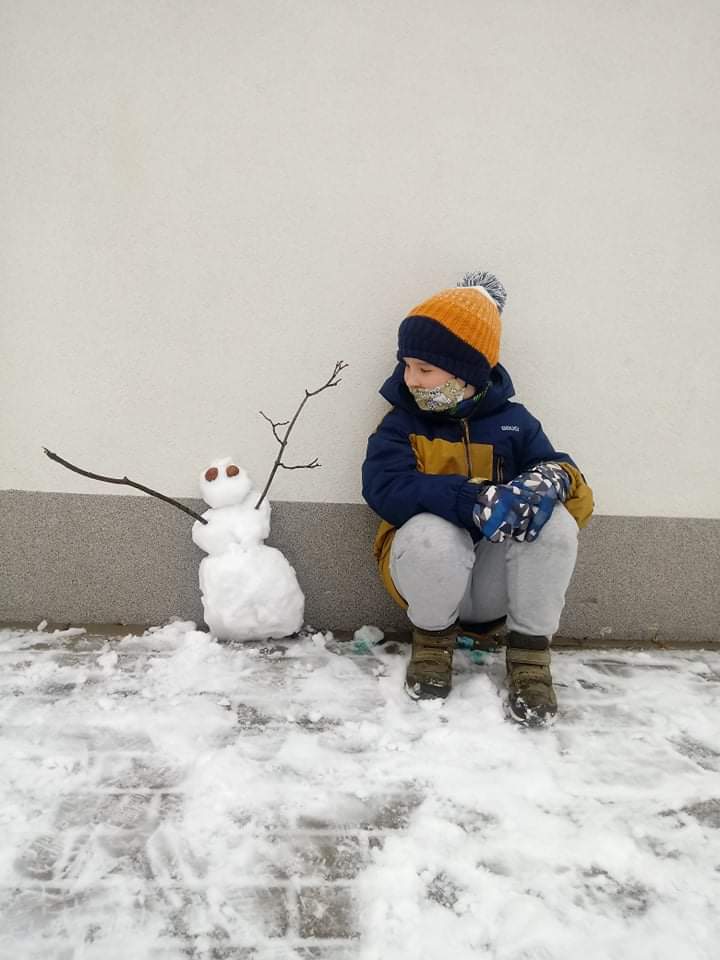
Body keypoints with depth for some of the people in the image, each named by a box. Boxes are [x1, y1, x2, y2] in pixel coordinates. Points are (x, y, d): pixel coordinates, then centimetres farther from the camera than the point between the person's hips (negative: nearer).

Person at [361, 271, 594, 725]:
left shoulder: (512, 422, 4)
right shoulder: (400, 426, -4)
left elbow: (557, 465, -2)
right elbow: (386, 489, -22)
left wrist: (550, 479, -29)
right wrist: (474, 499, -36)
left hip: (497, 583, 2)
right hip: (429, 567, -1)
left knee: (555, 524, -26)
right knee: (432, 532, -36)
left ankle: (530, 651, -9)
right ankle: (433, 637, -5)